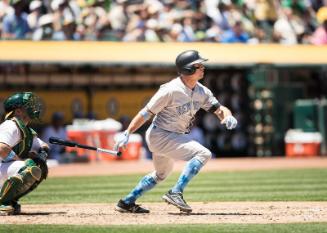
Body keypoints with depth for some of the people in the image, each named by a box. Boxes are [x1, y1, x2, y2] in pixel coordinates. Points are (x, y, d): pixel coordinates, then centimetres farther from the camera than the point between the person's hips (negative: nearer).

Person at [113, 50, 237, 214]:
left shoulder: (202, 92, -1)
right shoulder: (171, 90, -24)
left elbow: (218, 108, 2)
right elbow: (146, 113, -21)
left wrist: (227, 116, -22)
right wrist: (127, 134, -24)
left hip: (174, 137, 9)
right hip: (159, 136, -9)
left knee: (161, 174, 28)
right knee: (203, 154, -21)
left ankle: (127, 202, 36)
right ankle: (175, 193, -21)